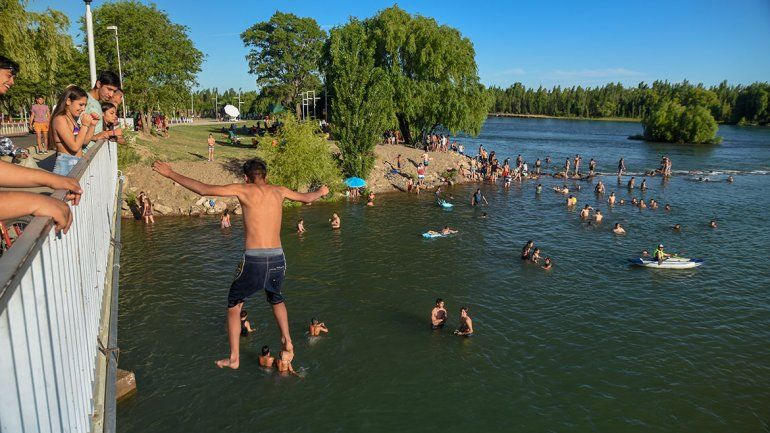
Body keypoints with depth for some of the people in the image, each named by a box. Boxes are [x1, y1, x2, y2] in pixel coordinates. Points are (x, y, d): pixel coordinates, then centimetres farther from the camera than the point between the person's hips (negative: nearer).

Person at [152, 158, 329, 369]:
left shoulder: (243, 190, -1)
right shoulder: (278, 191, 11)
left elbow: (204, 189, -5)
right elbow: (306, 197, 27)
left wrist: (170, 174, 5)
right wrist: (321, 191, 49)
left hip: (253, 260, -4)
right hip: (277, 259, 4)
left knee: (234, 307, 17)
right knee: (276, 299, 33)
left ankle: (234, 358, 19)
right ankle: (287, 342, 31)